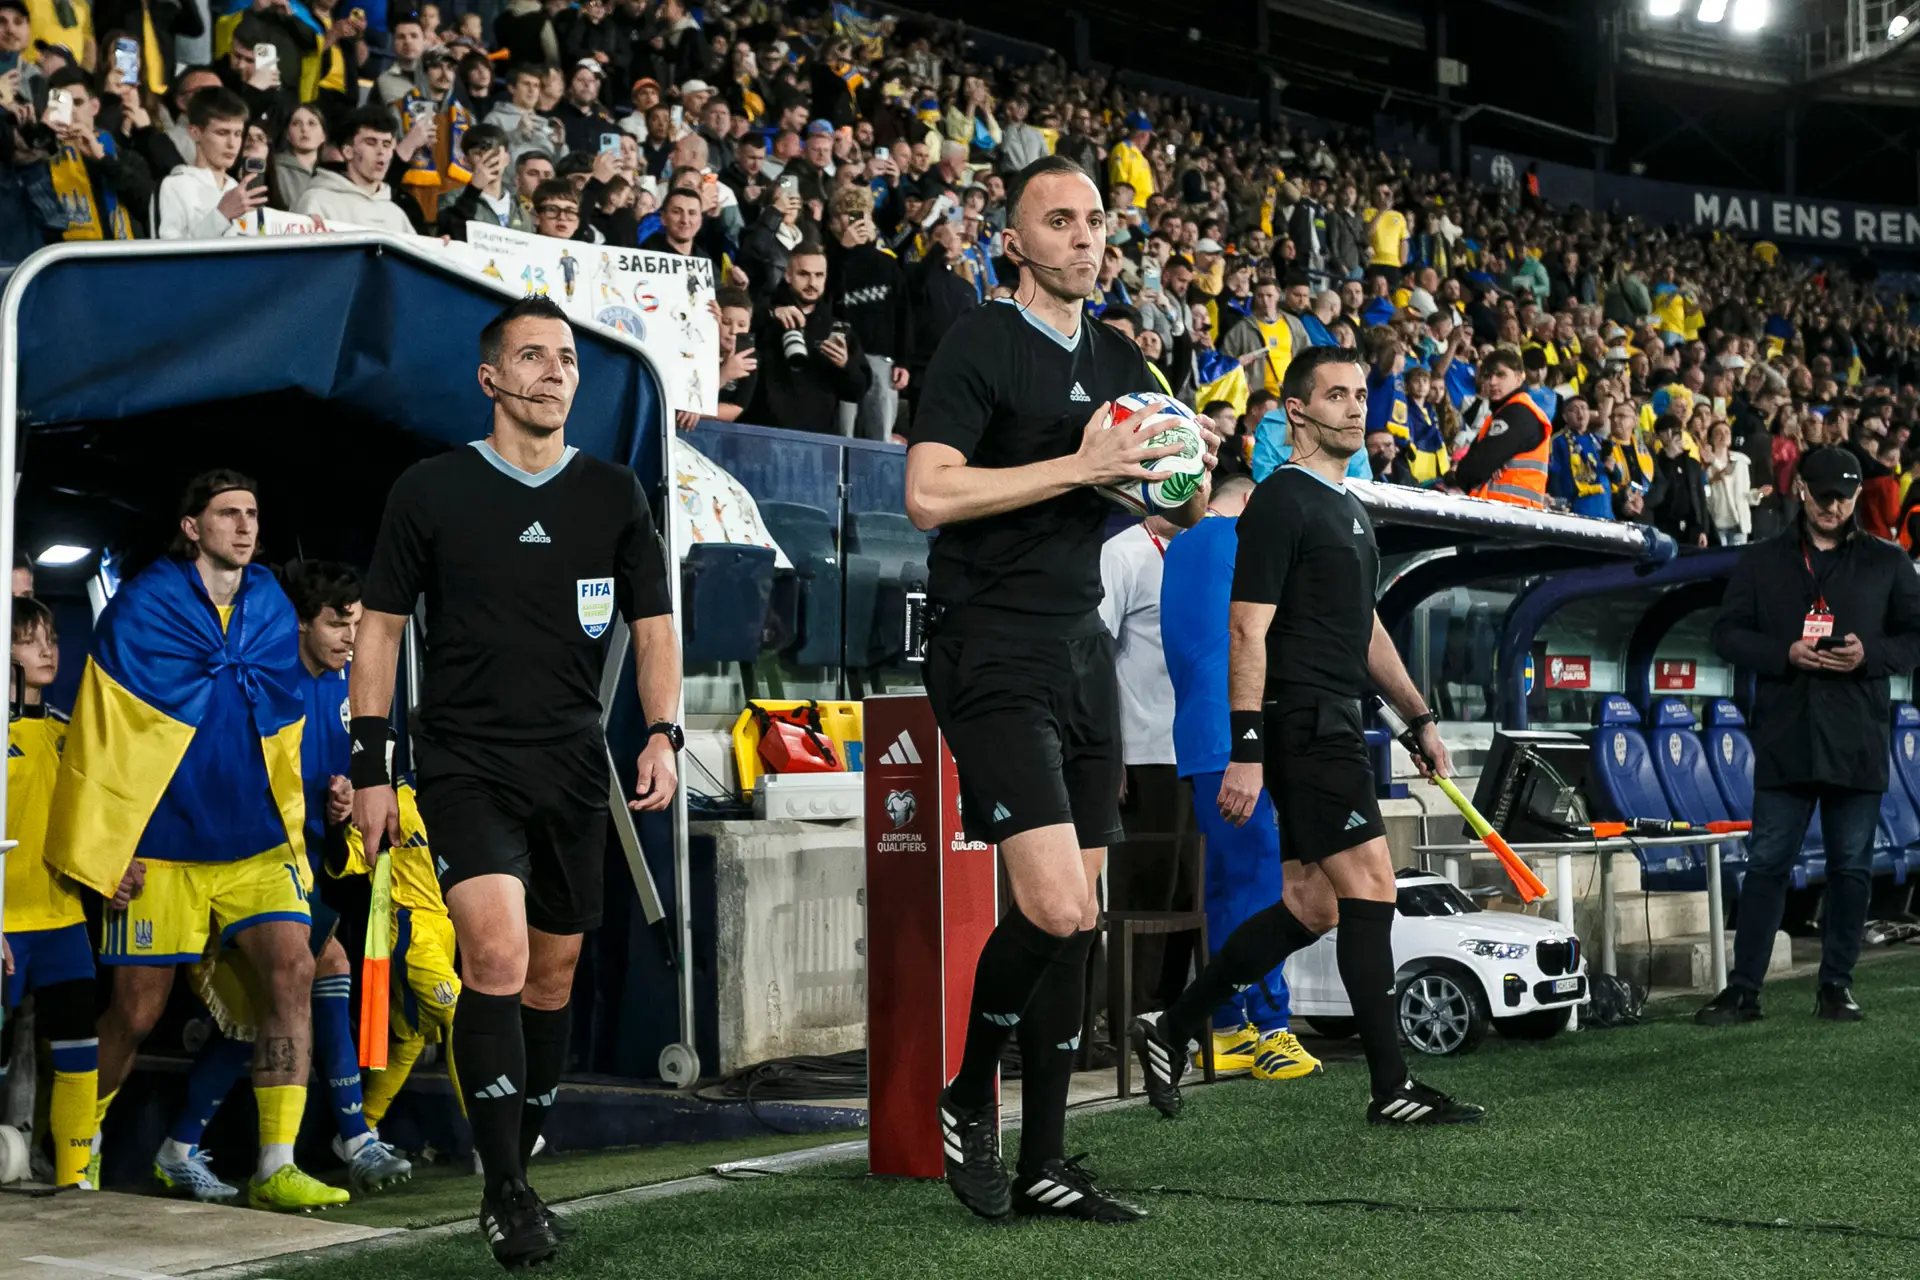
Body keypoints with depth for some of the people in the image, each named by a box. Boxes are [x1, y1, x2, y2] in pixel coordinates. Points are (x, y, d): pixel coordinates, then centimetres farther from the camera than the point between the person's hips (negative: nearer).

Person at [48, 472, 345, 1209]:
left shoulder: (274, 611, 7)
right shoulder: (141, 609, -6)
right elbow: (104, 740, -5)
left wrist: (290, 836, 15)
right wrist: (107, 848, -6)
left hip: (255, 845, 3)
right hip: (160, 850, -3)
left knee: (292, 969, -16)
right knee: (136, 1011, 4)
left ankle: (276, 1168, -15)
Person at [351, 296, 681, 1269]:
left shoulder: (613, 494, 8)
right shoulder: (430, 490, 1)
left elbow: (653, 627, 10)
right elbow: (380, 628, 5)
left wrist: (662, 732, -6)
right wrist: (369, 766, 0)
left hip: (572, 768, 4)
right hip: (464, 762, -3)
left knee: (554, 972, 9)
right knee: (497, 952, -20)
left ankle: (518, 1165, 26)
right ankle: (505, 1193, -14)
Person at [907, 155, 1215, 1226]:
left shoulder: (1121, 361, 17)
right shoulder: (982, 343, -5)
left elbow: (1180, 510, 25)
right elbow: (930, 493, -17)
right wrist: (1082, 465, -18)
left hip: (1084, 651, 7)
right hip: (994, 655, -7)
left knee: (1078, 918, 6)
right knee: (1057, 909, -18)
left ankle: (1043, 1164, 14)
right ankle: (969, 1101, 7)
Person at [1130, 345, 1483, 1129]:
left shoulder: (1347, 506, 20)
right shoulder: (1280, 502, -9)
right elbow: (1248, 629, -15)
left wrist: (1419, 717, 23)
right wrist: (1244, 751, -21)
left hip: (1336, 726, 10)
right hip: (1303, 725, -10)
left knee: (1310, 906, 9)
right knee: (1370, 885, -10)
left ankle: (1172, 1030, 18)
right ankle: (1390, 1088, -4)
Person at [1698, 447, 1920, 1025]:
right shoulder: (1762, 561, 9)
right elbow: (1727, 633, 5)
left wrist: (1870, 654, -11)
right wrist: (1786, 654, -11)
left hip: (1857, 740, 1)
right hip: (1784, 739, 0)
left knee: (1851, 865, 5)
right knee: (1767, 863, 0)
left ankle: (1836, 986, 15)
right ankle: (1743, 989, 3)